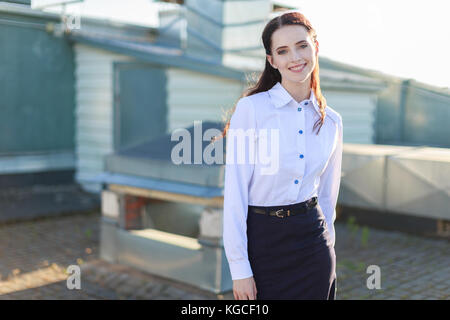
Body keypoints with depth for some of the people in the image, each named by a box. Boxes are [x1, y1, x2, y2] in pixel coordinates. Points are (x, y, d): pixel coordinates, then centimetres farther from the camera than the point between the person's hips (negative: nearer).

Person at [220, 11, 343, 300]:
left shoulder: (331, 121, 4)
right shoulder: (251, 109, -10)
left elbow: (327, 195, 12)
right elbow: (235, 194, -12)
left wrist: (324, 249, 15)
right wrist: (239, 268, -13)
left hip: (313, 242, 4)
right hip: (262, 241, -3)